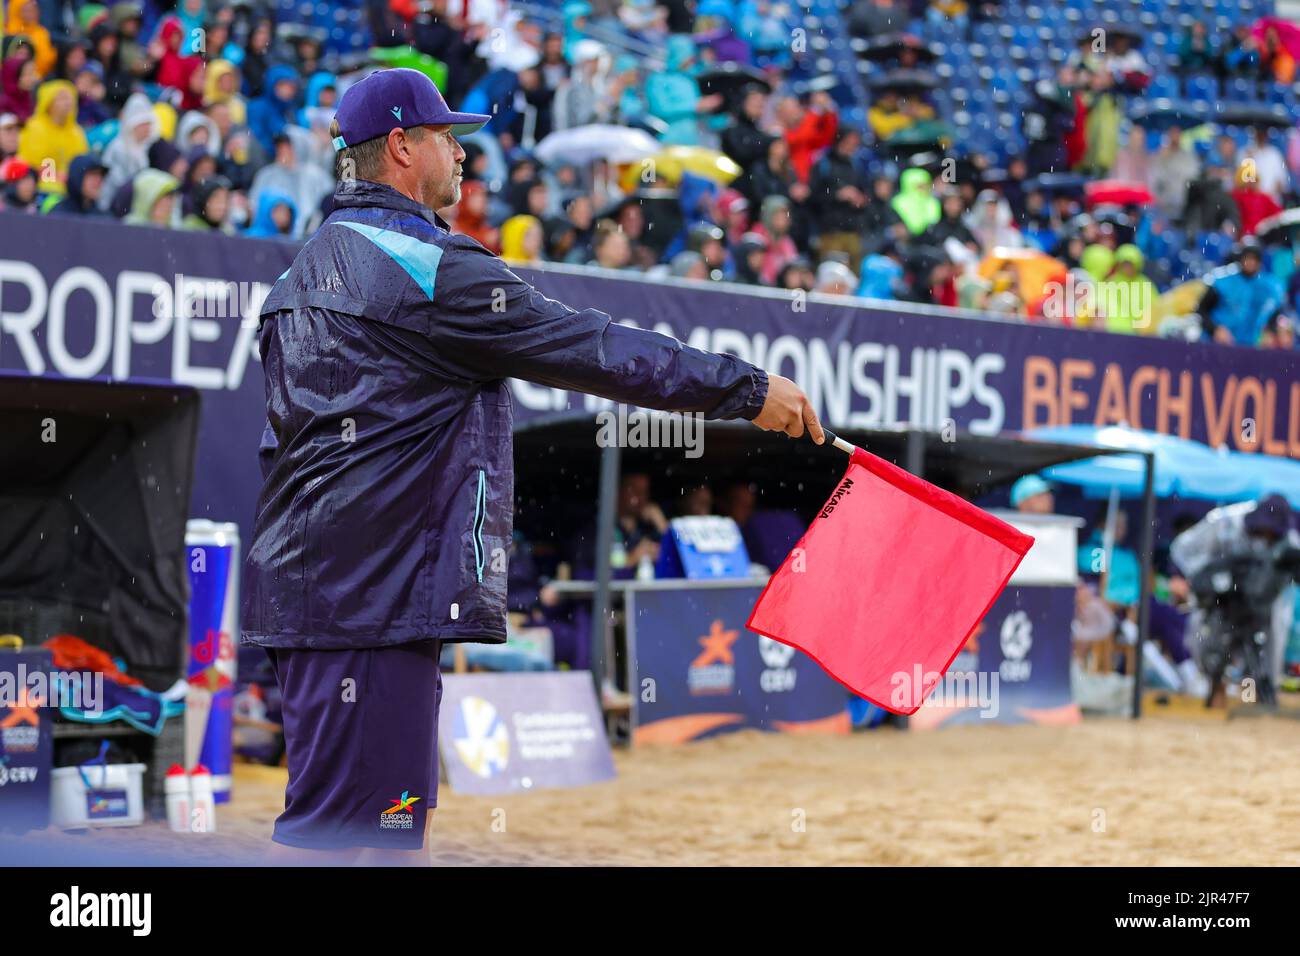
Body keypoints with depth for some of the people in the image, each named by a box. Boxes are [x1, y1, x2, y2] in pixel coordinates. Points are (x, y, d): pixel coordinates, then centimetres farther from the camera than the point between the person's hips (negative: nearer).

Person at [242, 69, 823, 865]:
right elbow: (591, 349, -12)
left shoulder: (306, 272, 20)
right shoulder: (427, 265, -11)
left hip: (306, 584, 10)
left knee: (397, 819, 15)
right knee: (336, 829, -12)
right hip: (371, 595, -10)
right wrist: (748, 388, -6)